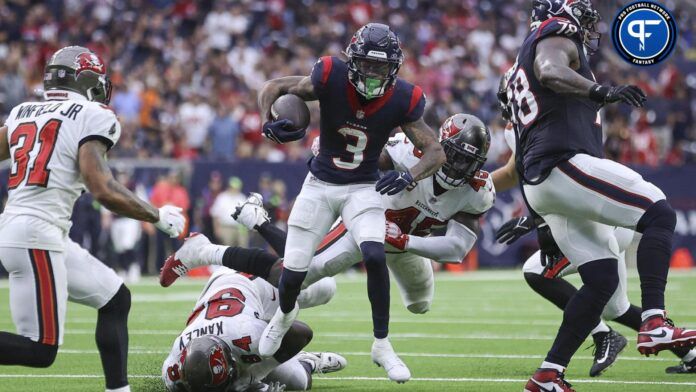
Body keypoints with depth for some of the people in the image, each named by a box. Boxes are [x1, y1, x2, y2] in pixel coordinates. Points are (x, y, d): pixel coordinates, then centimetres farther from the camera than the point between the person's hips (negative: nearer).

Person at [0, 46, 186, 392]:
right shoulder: (91, 118, -7)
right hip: (36, 236, -9)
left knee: (116, 299, 17)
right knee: (40, 350, -7)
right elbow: (104, 191, -15)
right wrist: (158, 217, -3)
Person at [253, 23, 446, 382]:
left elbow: (435, 152, -13)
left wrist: (410, 176, -33)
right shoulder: (331, 78, -20)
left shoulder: (401, 100, -17)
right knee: (294, 271, -1)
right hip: (320, 184, 0)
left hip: (364, 189, 0)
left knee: (374, 256, -25)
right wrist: (268, 123, -29)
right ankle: (285, 313, 38)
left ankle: (382, 345, -9)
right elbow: (273, 88, -8)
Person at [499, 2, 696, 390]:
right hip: (565, 164, -10)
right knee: (660, 214, -15)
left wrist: (544, 220, 35)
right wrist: (600, 92, -40)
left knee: (602, 281, 7)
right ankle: (654, 324, -29)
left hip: (541, 184, 10)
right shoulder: (557, 37, 3)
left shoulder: (522, 68, 32)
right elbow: (550, 72, -24)